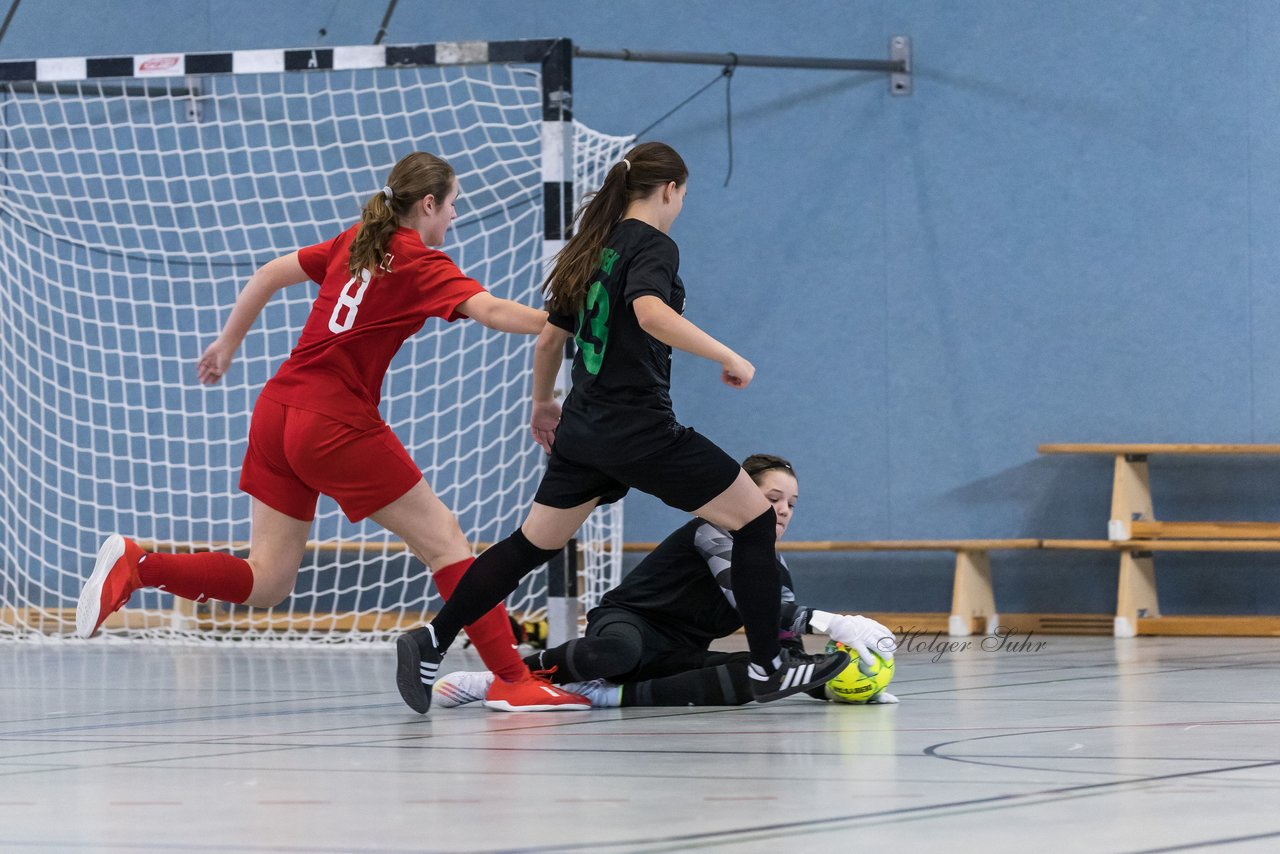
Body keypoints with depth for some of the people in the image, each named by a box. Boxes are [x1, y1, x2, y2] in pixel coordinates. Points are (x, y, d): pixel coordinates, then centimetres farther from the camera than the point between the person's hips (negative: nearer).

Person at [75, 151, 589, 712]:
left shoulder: (356, 243, 15)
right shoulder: (420, 264, -6)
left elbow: (269, 275, 22)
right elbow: (491, 311, -22)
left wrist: (228, 342, 31)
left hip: (277, 410, 7)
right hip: (337, 427, -7)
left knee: (266, 583, 9)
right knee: (443, 540, 1)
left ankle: (135, 565, -6)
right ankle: (512, 678, -2)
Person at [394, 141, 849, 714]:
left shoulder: (590, 250, 13)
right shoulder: (653, 246, -10)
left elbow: (549, 339, 19)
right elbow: (650, 313, -31)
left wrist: (543, 403, 35)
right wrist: (730, 358, -24)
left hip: (583, 430, 8)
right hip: (640, 430, -8)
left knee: (532, 544, 16)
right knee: (755, 518, 2)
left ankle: (431, 642, 8)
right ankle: (768, 667, 2)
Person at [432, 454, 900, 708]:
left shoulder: (774, 569, 12)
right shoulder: (713, 531, -12)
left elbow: (787, 644, 8)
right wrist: (831, 623, -38)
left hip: (681, 654, 7)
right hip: (628, 623, -7)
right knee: (618, 654, -46)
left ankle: (611, 695, -29)